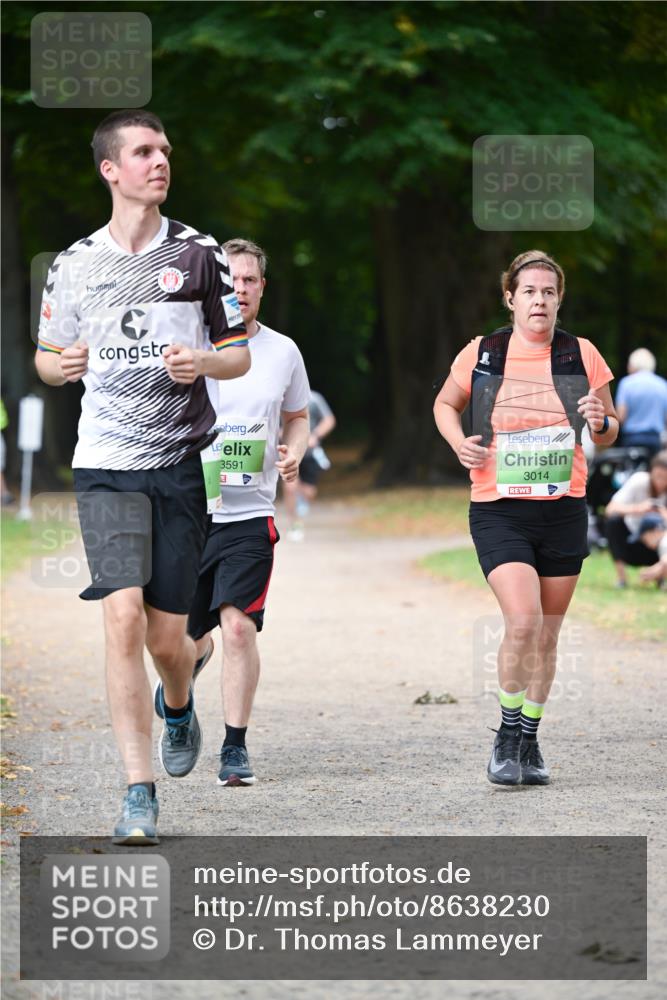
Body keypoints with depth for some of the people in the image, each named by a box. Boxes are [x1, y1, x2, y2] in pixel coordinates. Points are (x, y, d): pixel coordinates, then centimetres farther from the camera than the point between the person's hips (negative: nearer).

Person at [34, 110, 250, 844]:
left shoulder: (198, 254, 4)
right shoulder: (73, 264, 7)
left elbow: (240, 356, 9)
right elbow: (46, 358, 16)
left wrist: (204, 361, -14)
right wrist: (62, 364, -8)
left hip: (182, 464, 0)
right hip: (105, 465, 0)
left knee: (167, 634, 3)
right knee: (124, 615, -15)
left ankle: (179, 707, 41)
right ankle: (140, 795, -12)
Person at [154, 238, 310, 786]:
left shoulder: (283, 351, 5)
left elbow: (299, 417, 19)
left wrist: (294, 453, -2)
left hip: (251, 515, 0)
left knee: (239, 627, -16)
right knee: (188, 638, 8)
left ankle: (236, 749, -6)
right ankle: (191, 658, 47)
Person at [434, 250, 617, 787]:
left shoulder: (583, 355, 1)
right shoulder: (481, 354, -2)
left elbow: (609, 431, 12)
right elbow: (445, 404, 16)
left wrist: (601, 422, -12)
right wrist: (459, 442, -4)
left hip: (564, 513, 2)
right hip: (499, 512, -2)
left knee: (547, 636, 9)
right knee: (523, 621, -20)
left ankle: (530, 742, 25)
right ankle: (507, 734, -2)